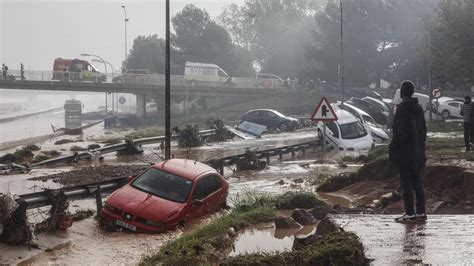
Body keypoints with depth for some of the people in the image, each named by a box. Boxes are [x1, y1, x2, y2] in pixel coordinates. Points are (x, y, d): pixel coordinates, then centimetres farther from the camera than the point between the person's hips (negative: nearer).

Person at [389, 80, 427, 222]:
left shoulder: (402, 108, -15)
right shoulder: (418, 108, 10)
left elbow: (398, 132, -19)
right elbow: (423, 130, 15)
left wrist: (392, 148, -10)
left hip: (405, 153, -8)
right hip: (418, 153, 8)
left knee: (406, 184, -3)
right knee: (417, 182, 13)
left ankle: (410, 213, -1)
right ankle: (421, 212, 16)